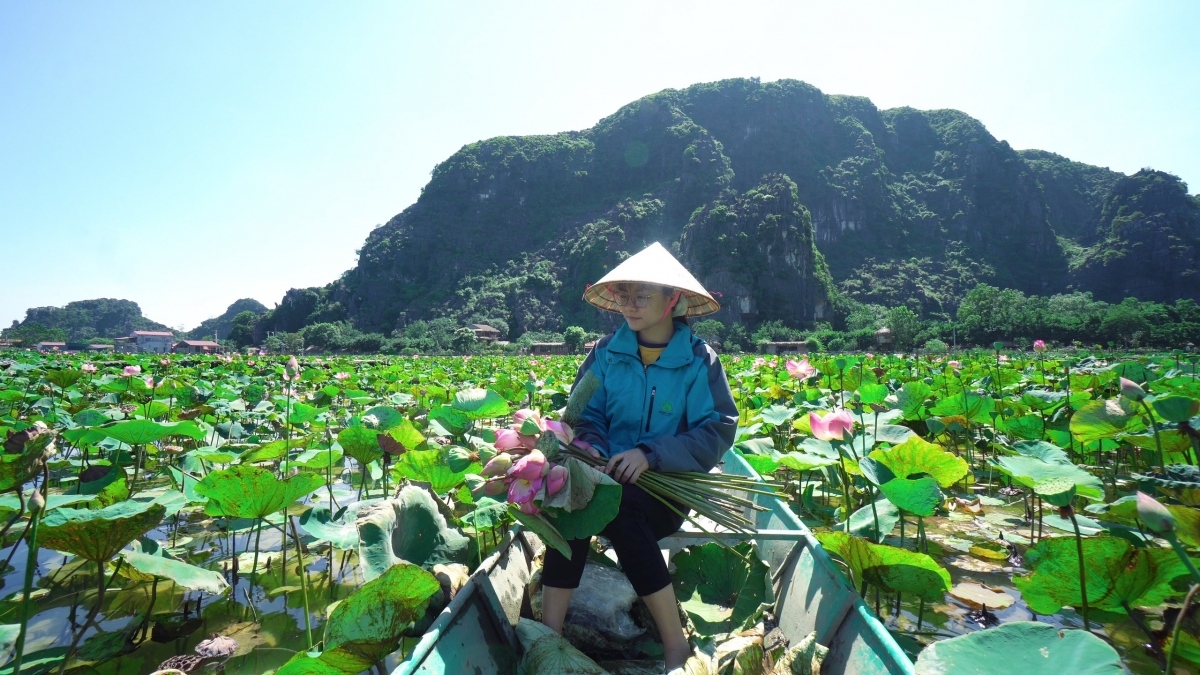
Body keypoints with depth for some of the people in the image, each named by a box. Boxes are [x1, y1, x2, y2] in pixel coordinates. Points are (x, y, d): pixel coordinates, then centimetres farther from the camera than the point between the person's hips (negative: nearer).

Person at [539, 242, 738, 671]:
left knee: (615, 503, -33)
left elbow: (718, 431, -10)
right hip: (609, 476, 3)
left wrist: (650, 454, -23)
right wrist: (590, 447, -17)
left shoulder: (699, 359, -3)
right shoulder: (607, 352, 6)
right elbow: (585, 413, 7)